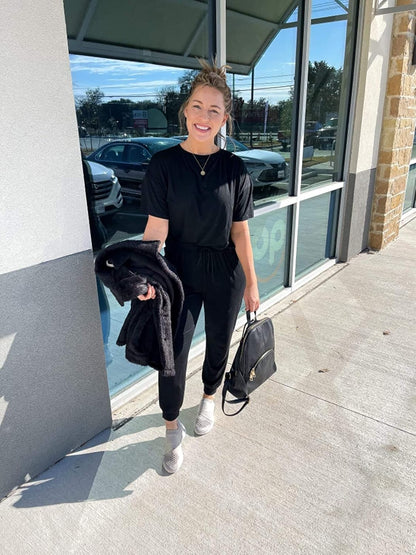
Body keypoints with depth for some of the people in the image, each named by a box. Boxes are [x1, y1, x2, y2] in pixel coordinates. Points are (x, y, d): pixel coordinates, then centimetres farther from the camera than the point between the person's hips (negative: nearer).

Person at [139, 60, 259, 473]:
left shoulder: (234, 169, -4)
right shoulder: (164, 164, -8)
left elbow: (240, 231, -1)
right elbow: (156, 228, -12)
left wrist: (251, 283, 0)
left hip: (225, 274, 2)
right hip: (180, 272, -1)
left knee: (218, 343, 18)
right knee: (173, 352, 1)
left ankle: (209, 398, 49)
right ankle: (172, 429, 27)